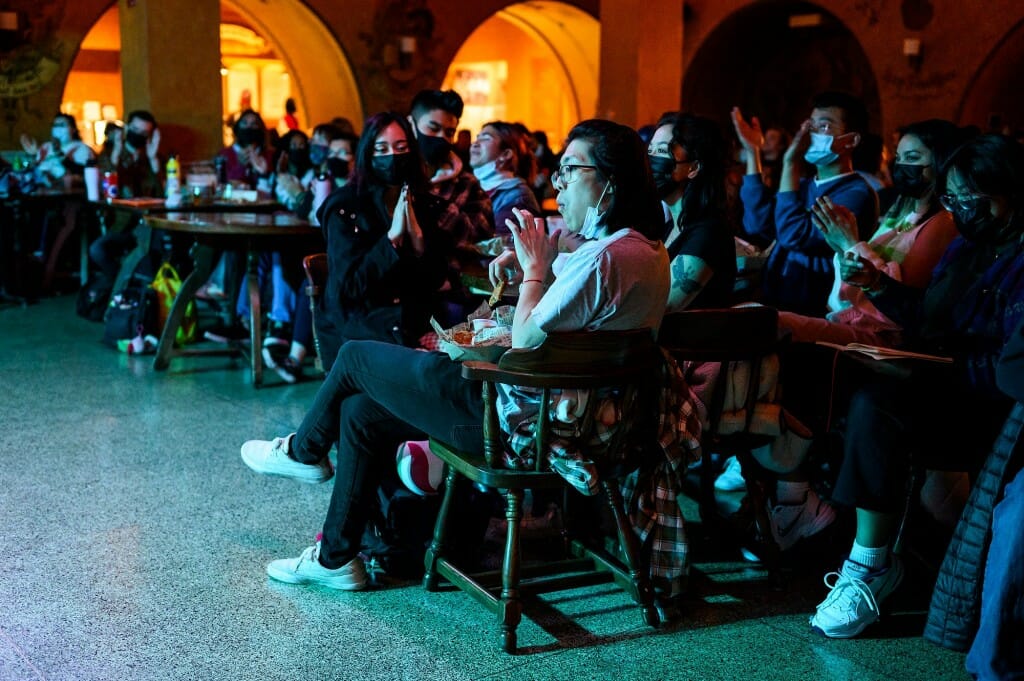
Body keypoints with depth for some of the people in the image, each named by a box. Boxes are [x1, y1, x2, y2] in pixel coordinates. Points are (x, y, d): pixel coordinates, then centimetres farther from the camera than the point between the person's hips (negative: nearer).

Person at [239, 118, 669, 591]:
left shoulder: (607, 256, -25)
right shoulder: (642, 248, 9)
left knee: (356, 356, 7)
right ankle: (335, 557, 22)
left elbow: (524, 340, -23)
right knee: (359, 413, 15)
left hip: (516, 415, -11)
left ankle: (302, 452, 36)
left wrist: (534, 266, -10)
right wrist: (540, 266, 2)